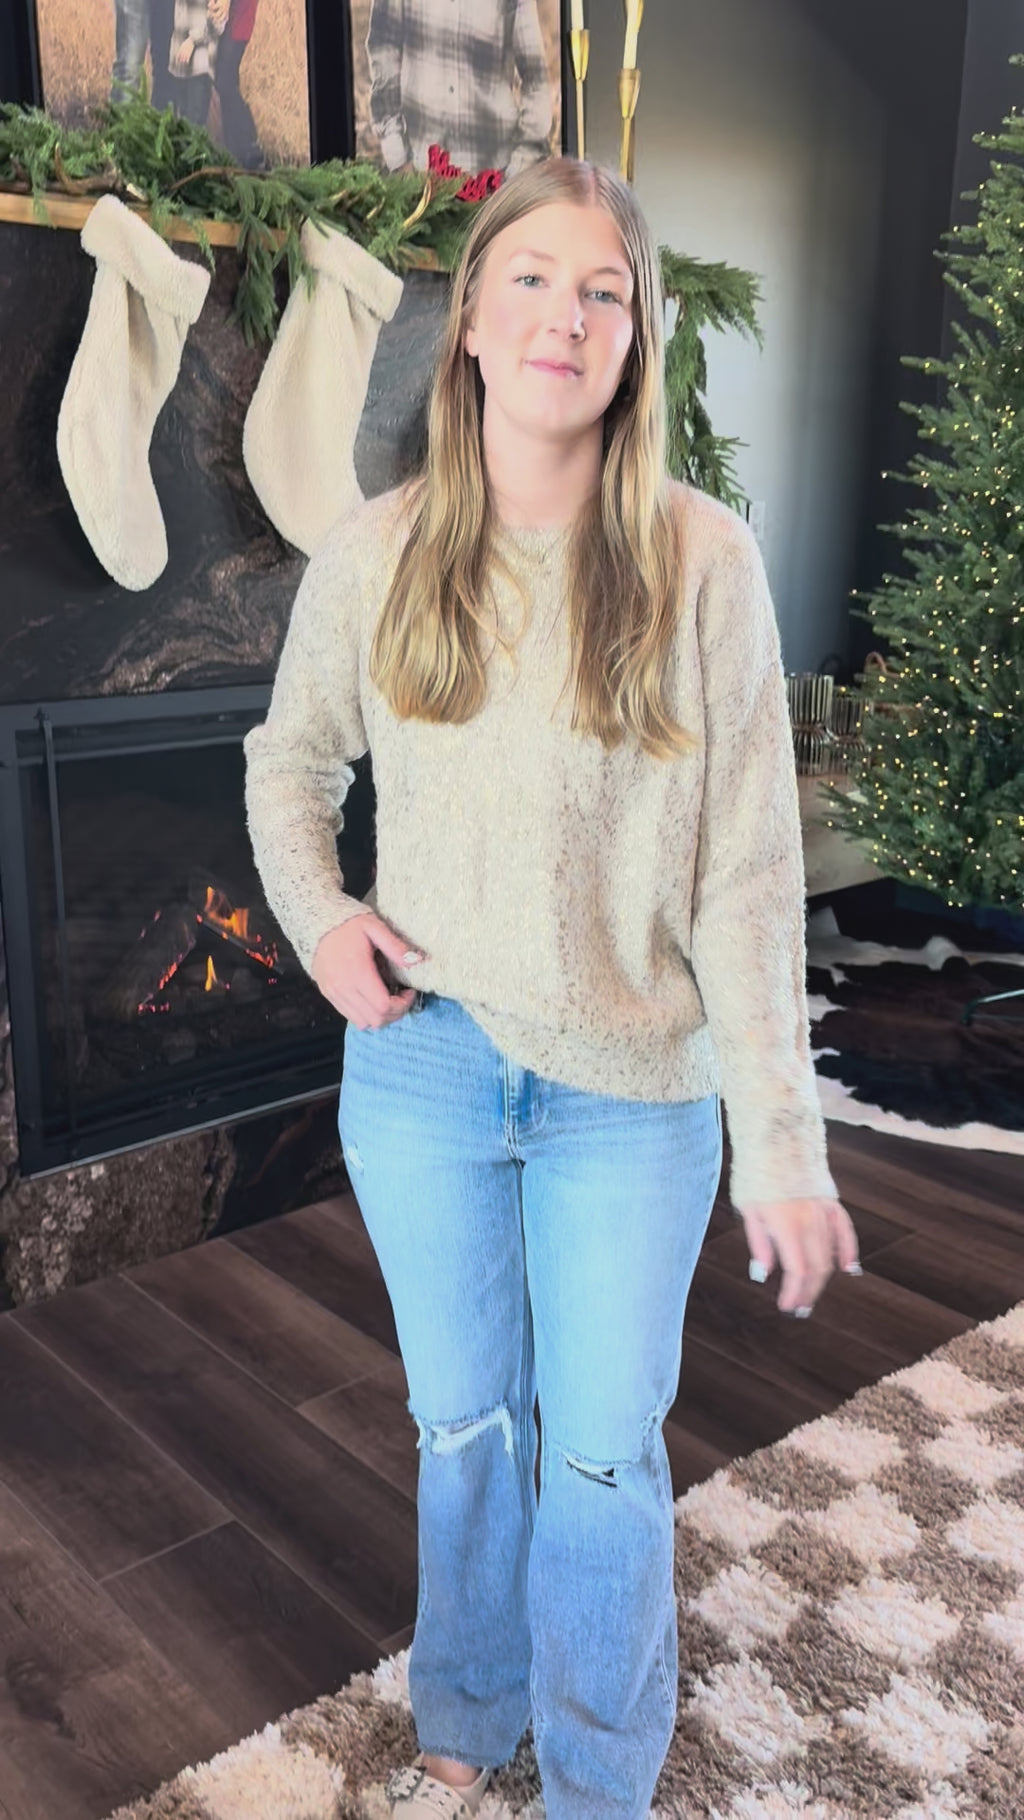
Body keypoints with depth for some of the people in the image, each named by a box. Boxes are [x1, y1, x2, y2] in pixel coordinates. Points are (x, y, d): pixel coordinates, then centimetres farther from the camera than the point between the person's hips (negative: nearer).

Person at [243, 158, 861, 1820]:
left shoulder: (699, 557, -10)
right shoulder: (378, 553, -3)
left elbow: (748, 869, -10)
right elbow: (291, 755, 15)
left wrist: (781, 1136, -12)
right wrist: (316, 912, -4)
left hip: (634, 1091, -2)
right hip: (422, 1067, 2)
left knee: (605, 1456, 11)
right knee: (463, 1424, 20)